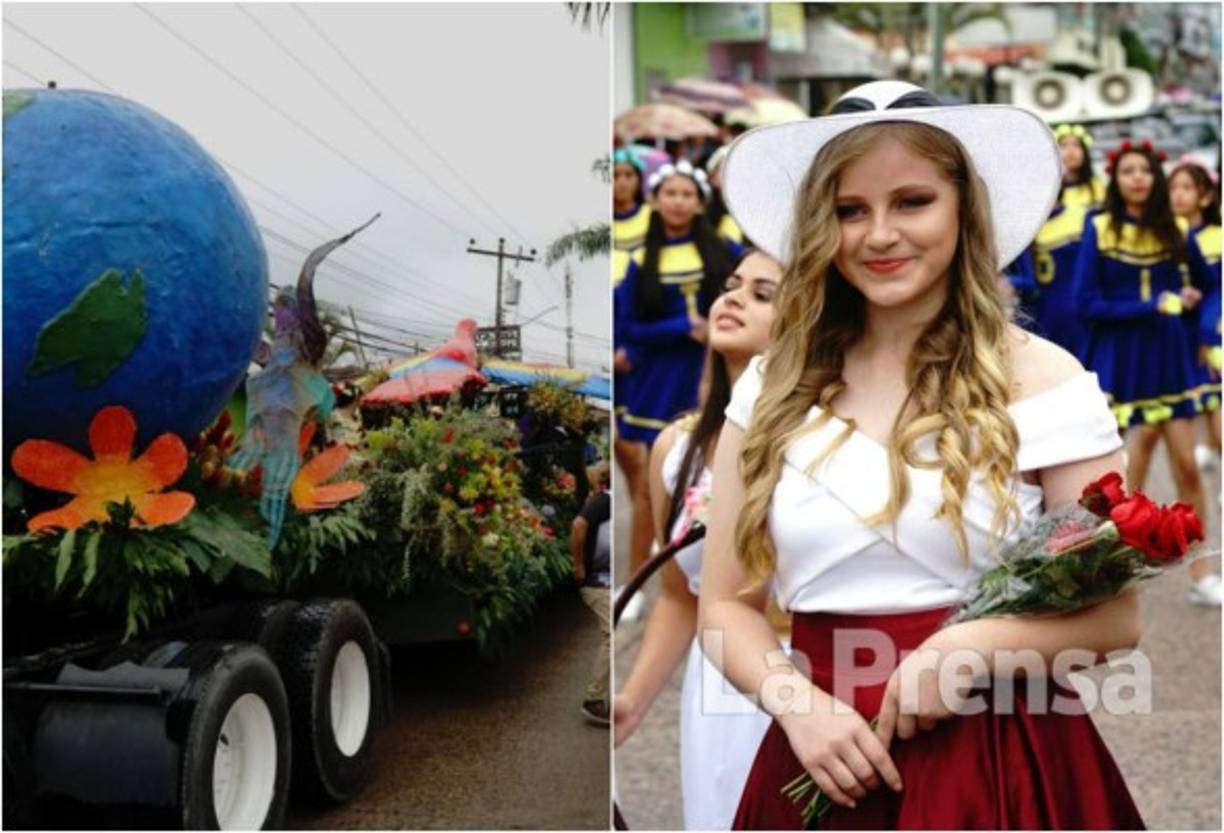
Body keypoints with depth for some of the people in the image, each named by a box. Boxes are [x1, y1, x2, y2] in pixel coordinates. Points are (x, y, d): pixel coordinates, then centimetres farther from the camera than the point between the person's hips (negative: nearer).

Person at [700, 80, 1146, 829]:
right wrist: (796, 704, -12)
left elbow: (1115, 613, -3)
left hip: (1001, 767, -2)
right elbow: (726, 604, 5)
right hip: (827, 767, 2)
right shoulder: (772, 388, 2)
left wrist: (975, 646, -18)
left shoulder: (1041, 377, -5)